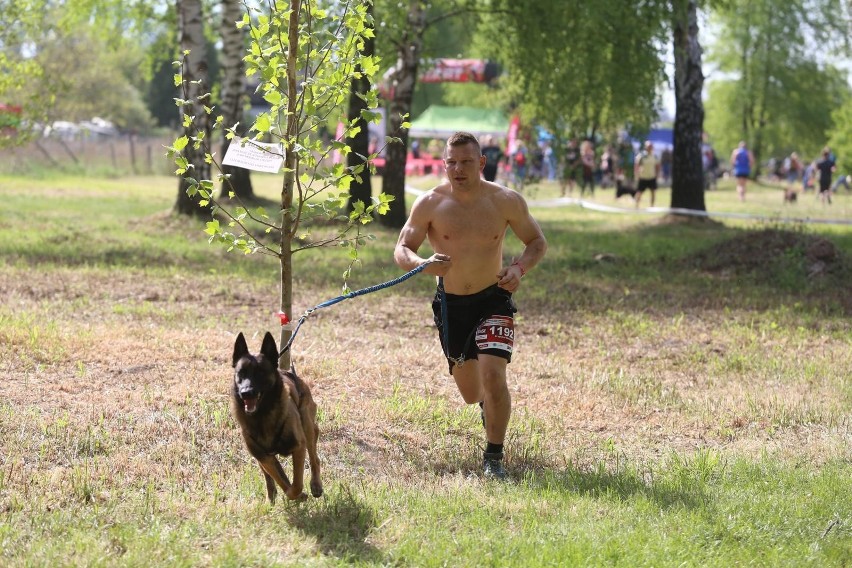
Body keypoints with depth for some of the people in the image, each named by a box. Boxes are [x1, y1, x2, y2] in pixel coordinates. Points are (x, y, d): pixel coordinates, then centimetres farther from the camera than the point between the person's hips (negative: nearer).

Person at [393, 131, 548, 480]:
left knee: (493, 376, -23)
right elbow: (401, 250, -7)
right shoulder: (430, 204, -11)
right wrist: (424, 265, -30)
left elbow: (537, 241, 3)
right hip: (450, 304, 2)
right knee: (471, 394, 13)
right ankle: (488, 405, 52)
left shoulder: (506, 201, -10)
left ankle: (494, 457, -6)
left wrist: (519, 268, -18)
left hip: (493, 300, -2)